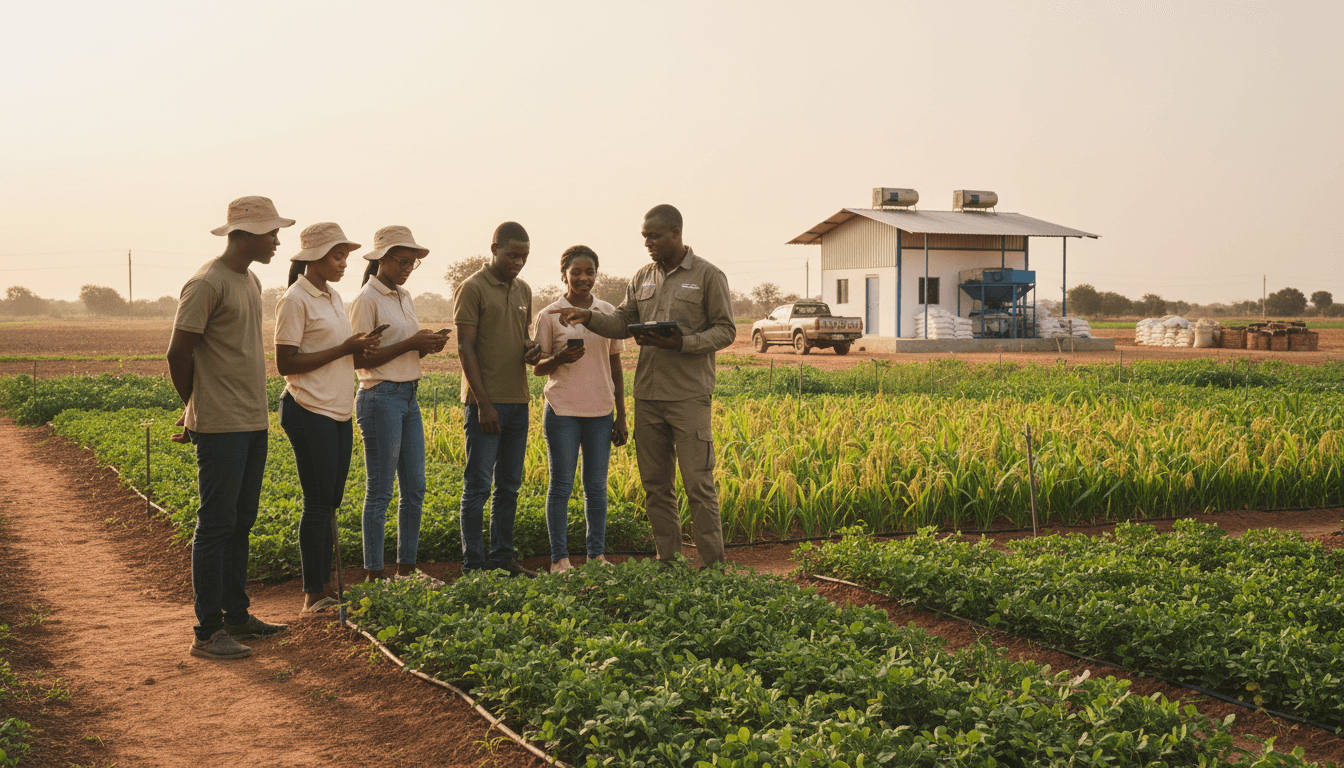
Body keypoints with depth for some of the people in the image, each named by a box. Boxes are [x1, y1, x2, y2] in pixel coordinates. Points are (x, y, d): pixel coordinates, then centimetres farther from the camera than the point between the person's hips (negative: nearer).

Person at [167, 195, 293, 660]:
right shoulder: (206, 285, -13)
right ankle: (208, 632, 2)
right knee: (216, 526, -4)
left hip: (254, 423, 9)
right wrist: (196, 408, 1)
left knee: (242, 522, 14)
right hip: (221, 428, -9)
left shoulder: (251, 282, 16)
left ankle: (236, 615, 23)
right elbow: (178, 353, -11)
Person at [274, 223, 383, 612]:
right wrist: (344, 349, -16)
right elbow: (285, 364, -15)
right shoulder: (295, 300, -11)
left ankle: (324, 586, 15)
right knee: (319, 501, -4)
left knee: (330, 502, 9)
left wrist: (360, 347, -1)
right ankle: (313, 593, 4)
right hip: (310, 411, -8)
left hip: (338, 411, 8)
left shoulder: (333, 298, 14)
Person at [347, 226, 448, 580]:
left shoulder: (404, 297, 14)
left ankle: (406, 569, 18)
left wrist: (429, 344, -2)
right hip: (380, 397, -8)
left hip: (409, 397, 8)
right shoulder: (367, 300, -10)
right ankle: (374, 576, 5)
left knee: (415, 489, 9)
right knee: (380, 493, -2)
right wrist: (411, 343, -17)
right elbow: (360, 360, -15)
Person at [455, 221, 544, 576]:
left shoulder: (523, 290, 14)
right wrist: (483, 403, -15)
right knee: (478, 486, -2)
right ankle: (473, 563, 3)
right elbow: (465, 348, -10)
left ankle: (502, 556, 19)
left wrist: (532, 350, 0)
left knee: (509, 484, 11)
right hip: (486, 402, -7)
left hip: (518, 400, 7)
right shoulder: (472, 289, -7)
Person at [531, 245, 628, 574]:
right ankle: (559, 557, 8)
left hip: (600, 411, 3)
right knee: (561, 485, 1)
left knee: (596, 486, 7)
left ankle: (597, 553, 16)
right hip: (562, 411, -3)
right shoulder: (550, 315, -1)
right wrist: (560, 359, -18)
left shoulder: (609, 313, 7)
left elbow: (616, 368, 11)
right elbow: (537, 368, 4)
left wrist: (621, 417, 10)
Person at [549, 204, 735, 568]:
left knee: (697, 481, -5)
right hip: (648, 396, 6)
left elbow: (726, 330, -5)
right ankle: (666, 559, 17)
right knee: (655, 482, 8)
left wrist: (682, 343, -19)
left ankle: (709, 563, 2)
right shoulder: (643, 277, 14)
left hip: (689, 396, -5)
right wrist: (589, 318, -5)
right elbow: (623, 323, 13)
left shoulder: (708, 276, -3)